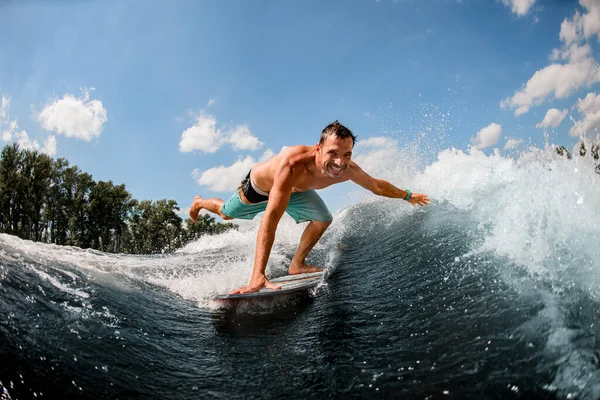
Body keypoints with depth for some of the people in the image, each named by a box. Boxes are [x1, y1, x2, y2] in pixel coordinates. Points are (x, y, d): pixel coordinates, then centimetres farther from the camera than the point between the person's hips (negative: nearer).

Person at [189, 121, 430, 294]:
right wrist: (258, 276, -63)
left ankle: (297, 265, 17)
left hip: (296, 189, 4)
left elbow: (377, 186, -11)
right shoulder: (293, 164, -52)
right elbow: (271, 219, -58)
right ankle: (200, 203, 55)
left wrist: (408, 196, 3)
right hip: (258, 186, -4)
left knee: (323, 220, -7)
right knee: (226, 214, 19)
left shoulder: (348, 171, -34)